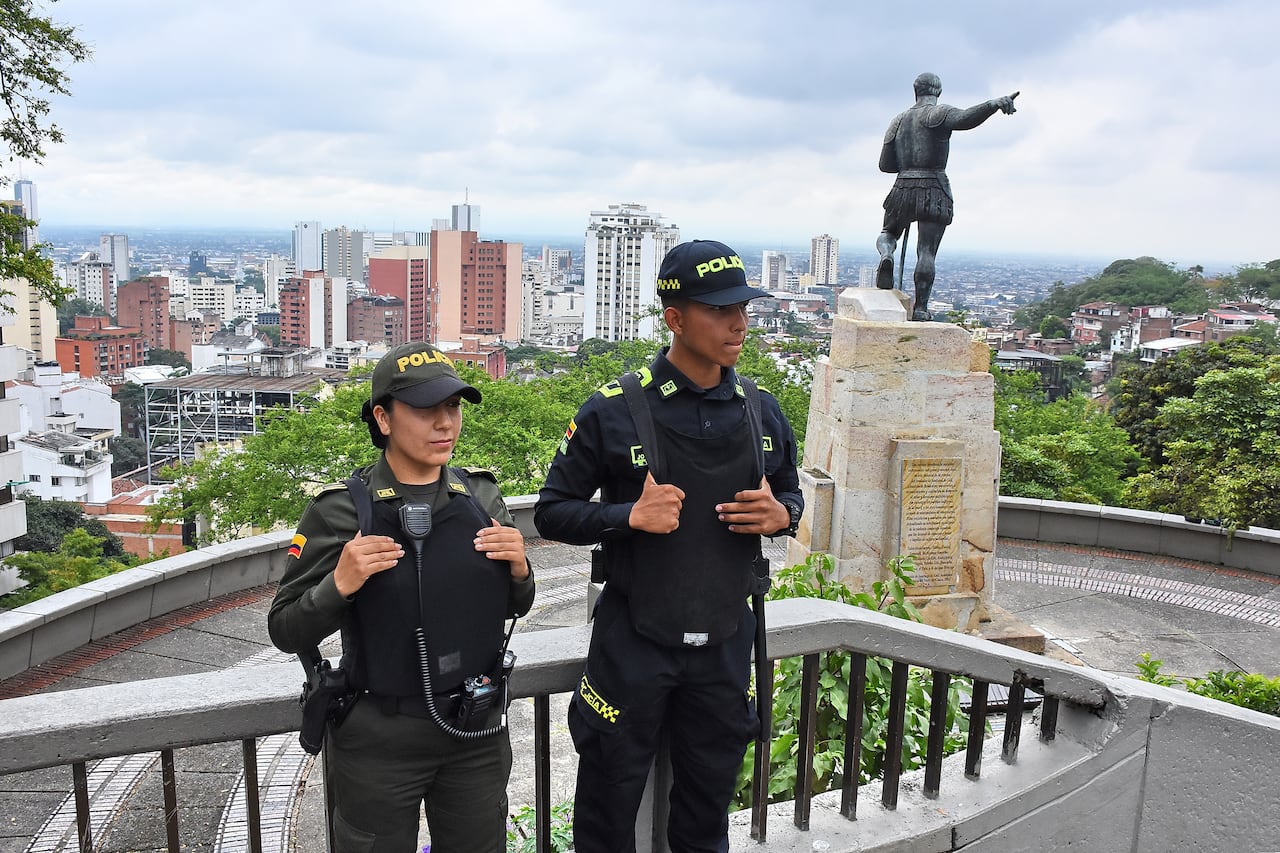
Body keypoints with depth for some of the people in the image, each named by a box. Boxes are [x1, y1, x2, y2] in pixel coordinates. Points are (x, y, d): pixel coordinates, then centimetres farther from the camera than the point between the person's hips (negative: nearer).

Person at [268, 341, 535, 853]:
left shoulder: (481, 494, -2)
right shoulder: (341, 510, -13)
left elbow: (513, 607, 10)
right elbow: (287, 633, -8)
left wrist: (518, 569, -11)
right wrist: (340, 585, -26)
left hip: (478, 731, 4)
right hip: (378, 740, -3)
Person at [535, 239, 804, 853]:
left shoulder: (762, 414, 1)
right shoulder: (614, 412, -12)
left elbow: (790, 493, 15)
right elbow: (552, 511, -6)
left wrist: (781, 515, -8)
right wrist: (629, 516, -24)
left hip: (724, 642, 4)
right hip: (633, 643, -3)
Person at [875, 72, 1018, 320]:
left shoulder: (898, 120, 13)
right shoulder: (939, 114, -3)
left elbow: (885, 164, 11)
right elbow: (965, 118, -26)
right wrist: (994, 104, -39)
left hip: (903, 188, 4)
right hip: (934, 190, -4)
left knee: (888, 233, 26)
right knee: (927, 252, -4)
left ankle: (886, 255, -9)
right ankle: (920, 307, -7)